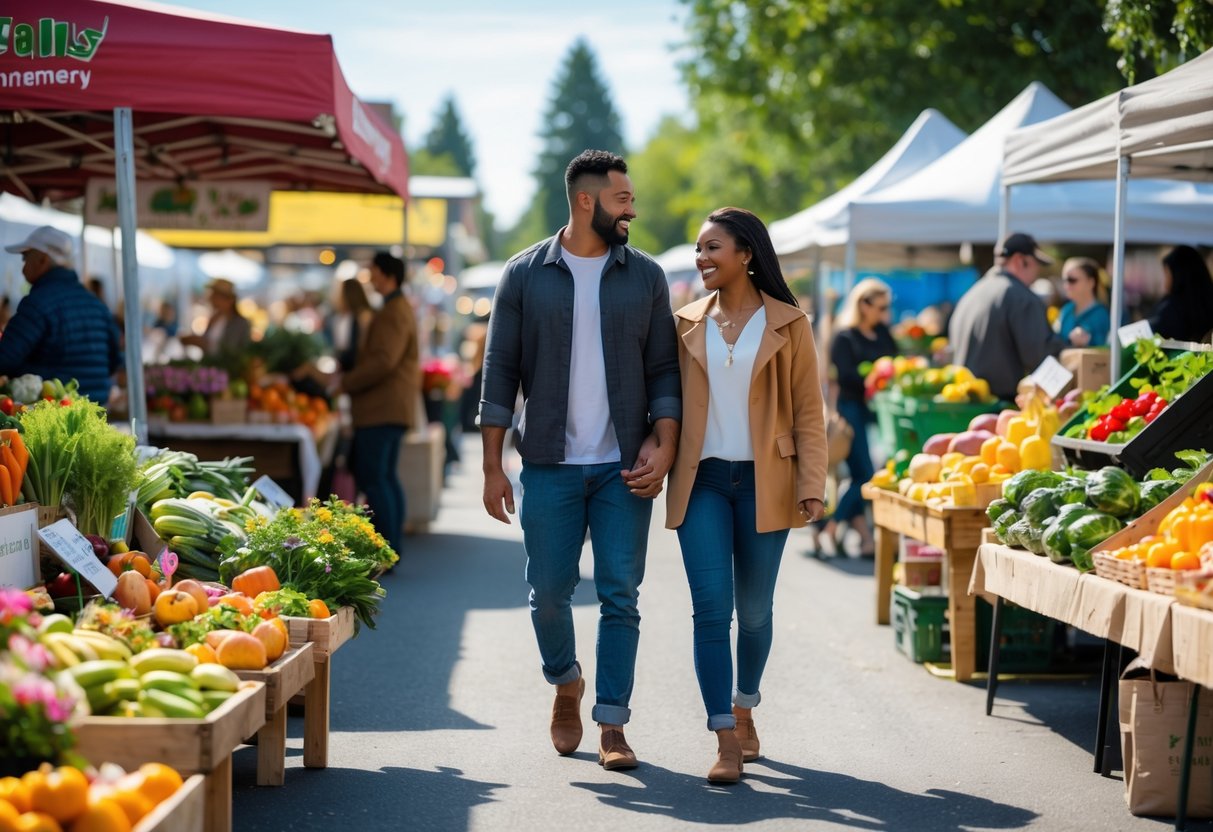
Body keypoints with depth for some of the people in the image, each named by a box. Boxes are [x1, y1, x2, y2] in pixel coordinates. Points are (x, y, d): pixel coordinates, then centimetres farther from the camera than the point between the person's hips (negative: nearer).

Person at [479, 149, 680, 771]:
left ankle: (612, 724, 4)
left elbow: (664, 369, 7)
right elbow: (500, 372, 2)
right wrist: (492, 466, -2)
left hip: (625, 466, 1)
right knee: (548, 591, 4)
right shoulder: (525, 275, 2)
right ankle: (566, 685, 32)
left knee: (620, 596, -2)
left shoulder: (645, 276, 6)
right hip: (550, 464, -1)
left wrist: (663, 445, -7)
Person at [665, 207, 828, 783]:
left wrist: (812, 486, -8)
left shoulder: (787, 324, 0)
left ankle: (744, 710, 32)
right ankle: (726, 741, -8)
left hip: (764, 482, -1)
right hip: (702, 481, 1)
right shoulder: (686, 324, 7)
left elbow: (808, 411, -1)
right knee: (711, 607, -9)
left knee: (754, 609, 8)